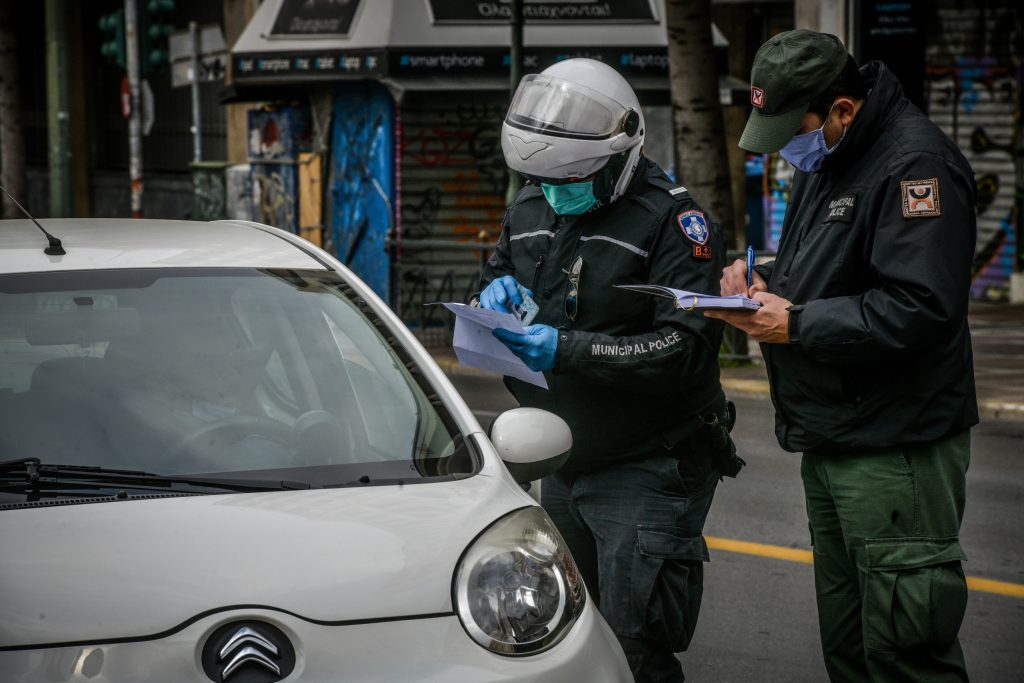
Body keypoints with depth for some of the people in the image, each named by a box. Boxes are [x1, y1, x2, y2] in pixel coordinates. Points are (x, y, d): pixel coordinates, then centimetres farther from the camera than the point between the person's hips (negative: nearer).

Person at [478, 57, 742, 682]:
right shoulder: (532, 208, 7)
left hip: (646, 472, -7)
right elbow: (498, 271, 25)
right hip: (561, 463, 7)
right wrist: (499, 288, -1)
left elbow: (688, 347, -25)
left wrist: (568, 350, -30)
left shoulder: (669, 219, -17)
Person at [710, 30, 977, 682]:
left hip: (896, 453, -10)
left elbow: (919, 309, -26)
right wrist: (762, 281, 4)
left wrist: (796, 325, -19)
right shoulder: (824, 162, 15)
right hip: (830, 445, 10)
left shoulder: (914, 163, -18)